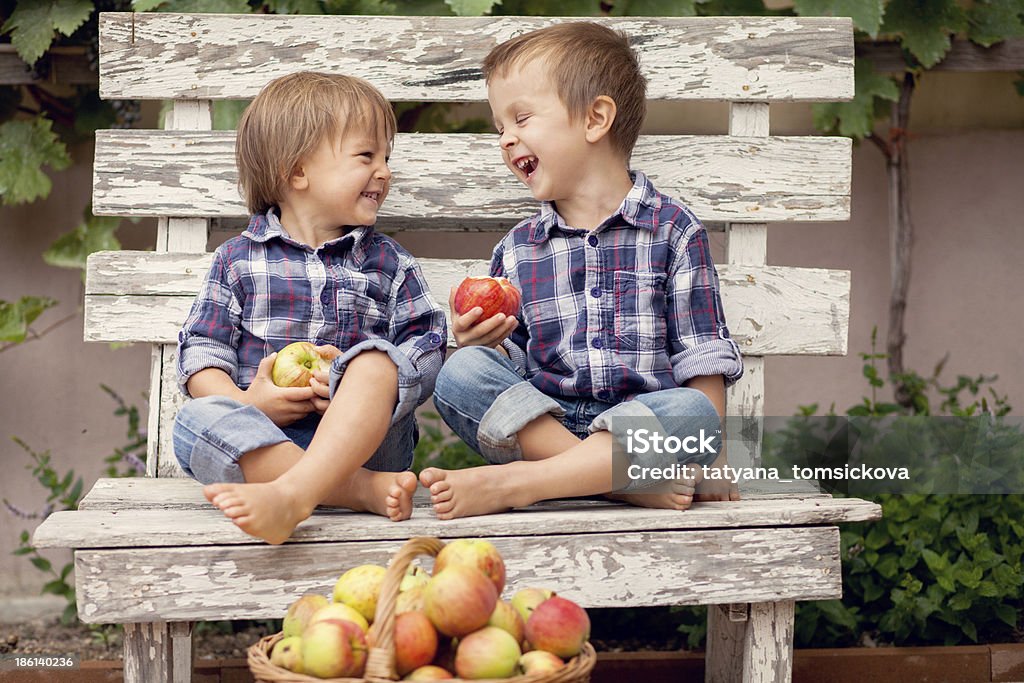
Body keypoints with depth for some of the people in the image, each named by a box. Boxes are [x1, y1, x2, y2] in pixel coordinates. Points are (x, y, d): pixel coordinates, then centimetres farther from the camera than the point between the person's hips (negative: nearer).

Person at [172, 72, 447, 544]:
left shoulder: (389, 263, 16)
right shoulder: (238, 259, 13)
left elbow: (427, 348, 7)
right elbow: (201, 351, 7)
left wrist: (361, 380, -14)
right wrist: (246, 403, -13)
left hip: (365, 437, 0)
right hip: (262, 439, 1)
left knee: (376, 359, -30)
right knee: (195, 420, -30)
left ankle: (290, 495, -50)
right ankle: (365, 491, -39)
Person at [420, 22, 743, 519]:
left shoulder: (671, 231, 4)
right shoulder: (516, 250, 14)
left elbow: (703, 362, 1)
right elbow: (511, 366, 14)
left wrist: (710, 452, -8)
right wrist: (483, 343, -8)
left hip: (641, 420, -2)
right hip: (536, 426, 2)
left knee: (691, 410, -34)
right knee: (460, 372, -23)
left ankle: (513, 482, -35)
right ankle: (623, 479, -30)